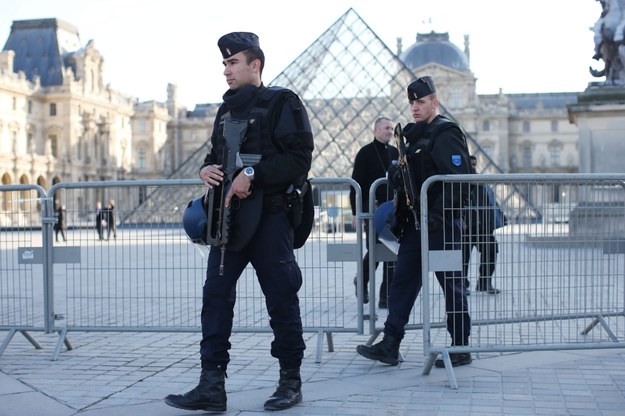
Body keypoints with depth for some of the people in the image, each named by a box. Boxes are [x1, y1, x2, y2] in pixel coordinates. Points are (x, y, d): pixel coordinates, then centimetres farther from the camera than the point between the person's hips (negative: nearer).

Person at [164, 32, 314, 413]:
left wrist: (253, 174, -20)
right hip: (229, 217, 7)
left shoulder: (282, 103, -4)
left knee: (281, 299, 3)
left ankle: (291, 381, 17)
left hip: (269, 217, -7)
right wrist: (208, 168, 5)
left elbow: (299, 159, -13)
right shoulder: (227, 110, 18)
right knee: (216, 295, 1)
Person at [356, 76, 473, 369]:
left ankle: (461, 348, 11)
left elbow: (459, 180, -18)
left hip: (442, 223, -9)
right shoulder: (415, 135, 18)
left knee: (451, 284, 0)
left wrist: (437, 215, -23)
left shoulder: (446, 134, -9)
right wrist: (397, 177, 2)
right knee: (402, 281, 6)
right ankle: (390, 345, 8)